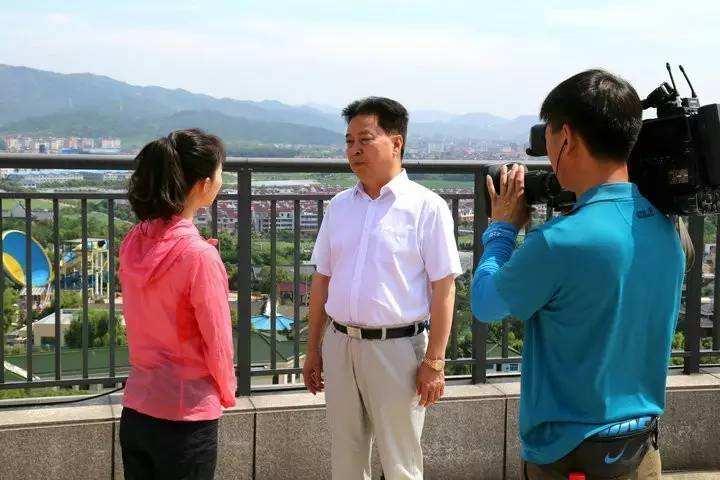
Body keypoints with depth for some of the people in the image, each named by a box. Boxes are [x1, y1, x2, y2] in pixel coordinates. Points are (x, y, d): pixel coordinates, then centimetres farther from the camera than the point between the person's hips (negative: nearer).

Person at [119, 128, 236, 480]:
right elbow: (217, 342, -14)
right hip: (186, 417, -6)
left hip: (136, 409, 6)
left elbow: (138, 322, 8)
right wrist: (228, 392, 4)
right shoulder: (199, 255, -20)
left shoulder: (134, 243, -1)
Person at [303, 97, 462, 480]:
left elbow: (443, 289, -9)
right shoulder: (339, 206, 8)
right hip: (339, 344, 5)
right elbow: (322, 279, 13)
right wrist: (313, 349, 13)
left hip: (396, 347, -5)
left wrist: (434, 362, -12)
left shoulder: (426, 207, -8)